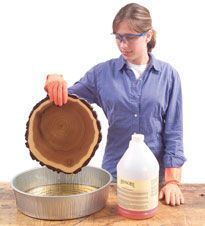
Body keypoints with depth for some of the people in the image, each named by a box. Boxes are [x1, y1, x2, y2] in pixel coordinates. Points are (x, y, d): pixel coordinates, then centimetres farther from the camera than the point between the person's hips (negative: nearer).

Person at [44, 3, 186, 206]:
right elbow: (68, 99, 4)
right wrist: (55, 83, -19)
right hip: (114, 172, 1)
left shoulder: (168, 75, -2)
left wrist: (172, 180, -8)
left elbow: (173, 130, -3)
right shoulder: (103, 72, -1)